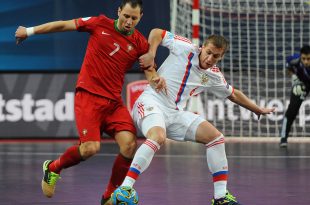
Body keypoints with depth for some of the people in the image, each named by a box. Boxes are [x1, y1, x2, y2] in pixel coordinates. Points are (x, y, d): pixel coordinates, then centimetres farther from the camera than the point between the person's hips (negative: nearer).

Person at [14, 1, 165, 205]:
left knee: (129, 144, -18)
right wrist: (30, 31, 15)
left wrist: (156, 80, -18)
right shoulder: (100, 24, -2)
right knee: (91, 148, -19)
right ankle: (53, 168, 13)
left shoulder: (140, 43, 3)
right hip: (88, 95, -3)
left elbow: (150, 73, 8)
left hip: (114, 101, 3)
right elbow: (64, 25, 8)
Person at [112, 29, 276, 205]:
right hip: (151, 103, -6)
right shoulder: (186, 48, -6)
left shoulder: (214, 76, 11)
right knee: (158, 137, -38)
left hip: (175, 113, 7)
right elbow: (157, 33, 2)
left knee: (216, 137, -4)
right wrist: (149, 57, -12)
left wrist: (258, 109, 33)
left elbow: (233, 94, 29)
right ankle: (124, 189, -39)